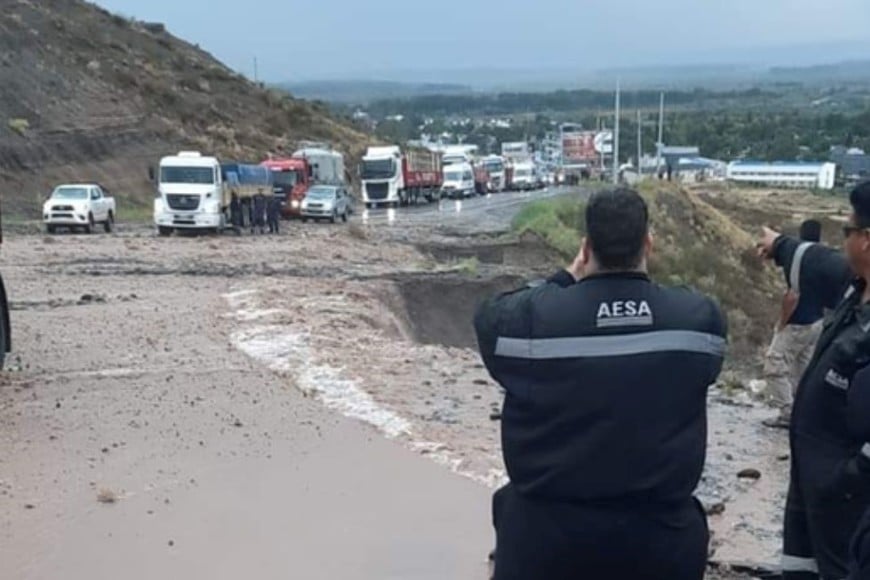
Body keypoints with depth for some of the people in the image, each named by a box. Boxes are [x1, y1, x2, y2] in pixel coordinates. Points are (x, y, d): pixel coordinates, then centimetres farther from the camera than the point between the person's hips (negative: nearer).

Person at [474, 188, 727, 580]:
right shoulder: (700, 317, -11)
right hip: (662, 535, 2)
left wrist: (567, 280, 9)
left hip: (547, 534, -1)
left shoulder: (532, 317, -18)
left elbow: (488, 319, 4)